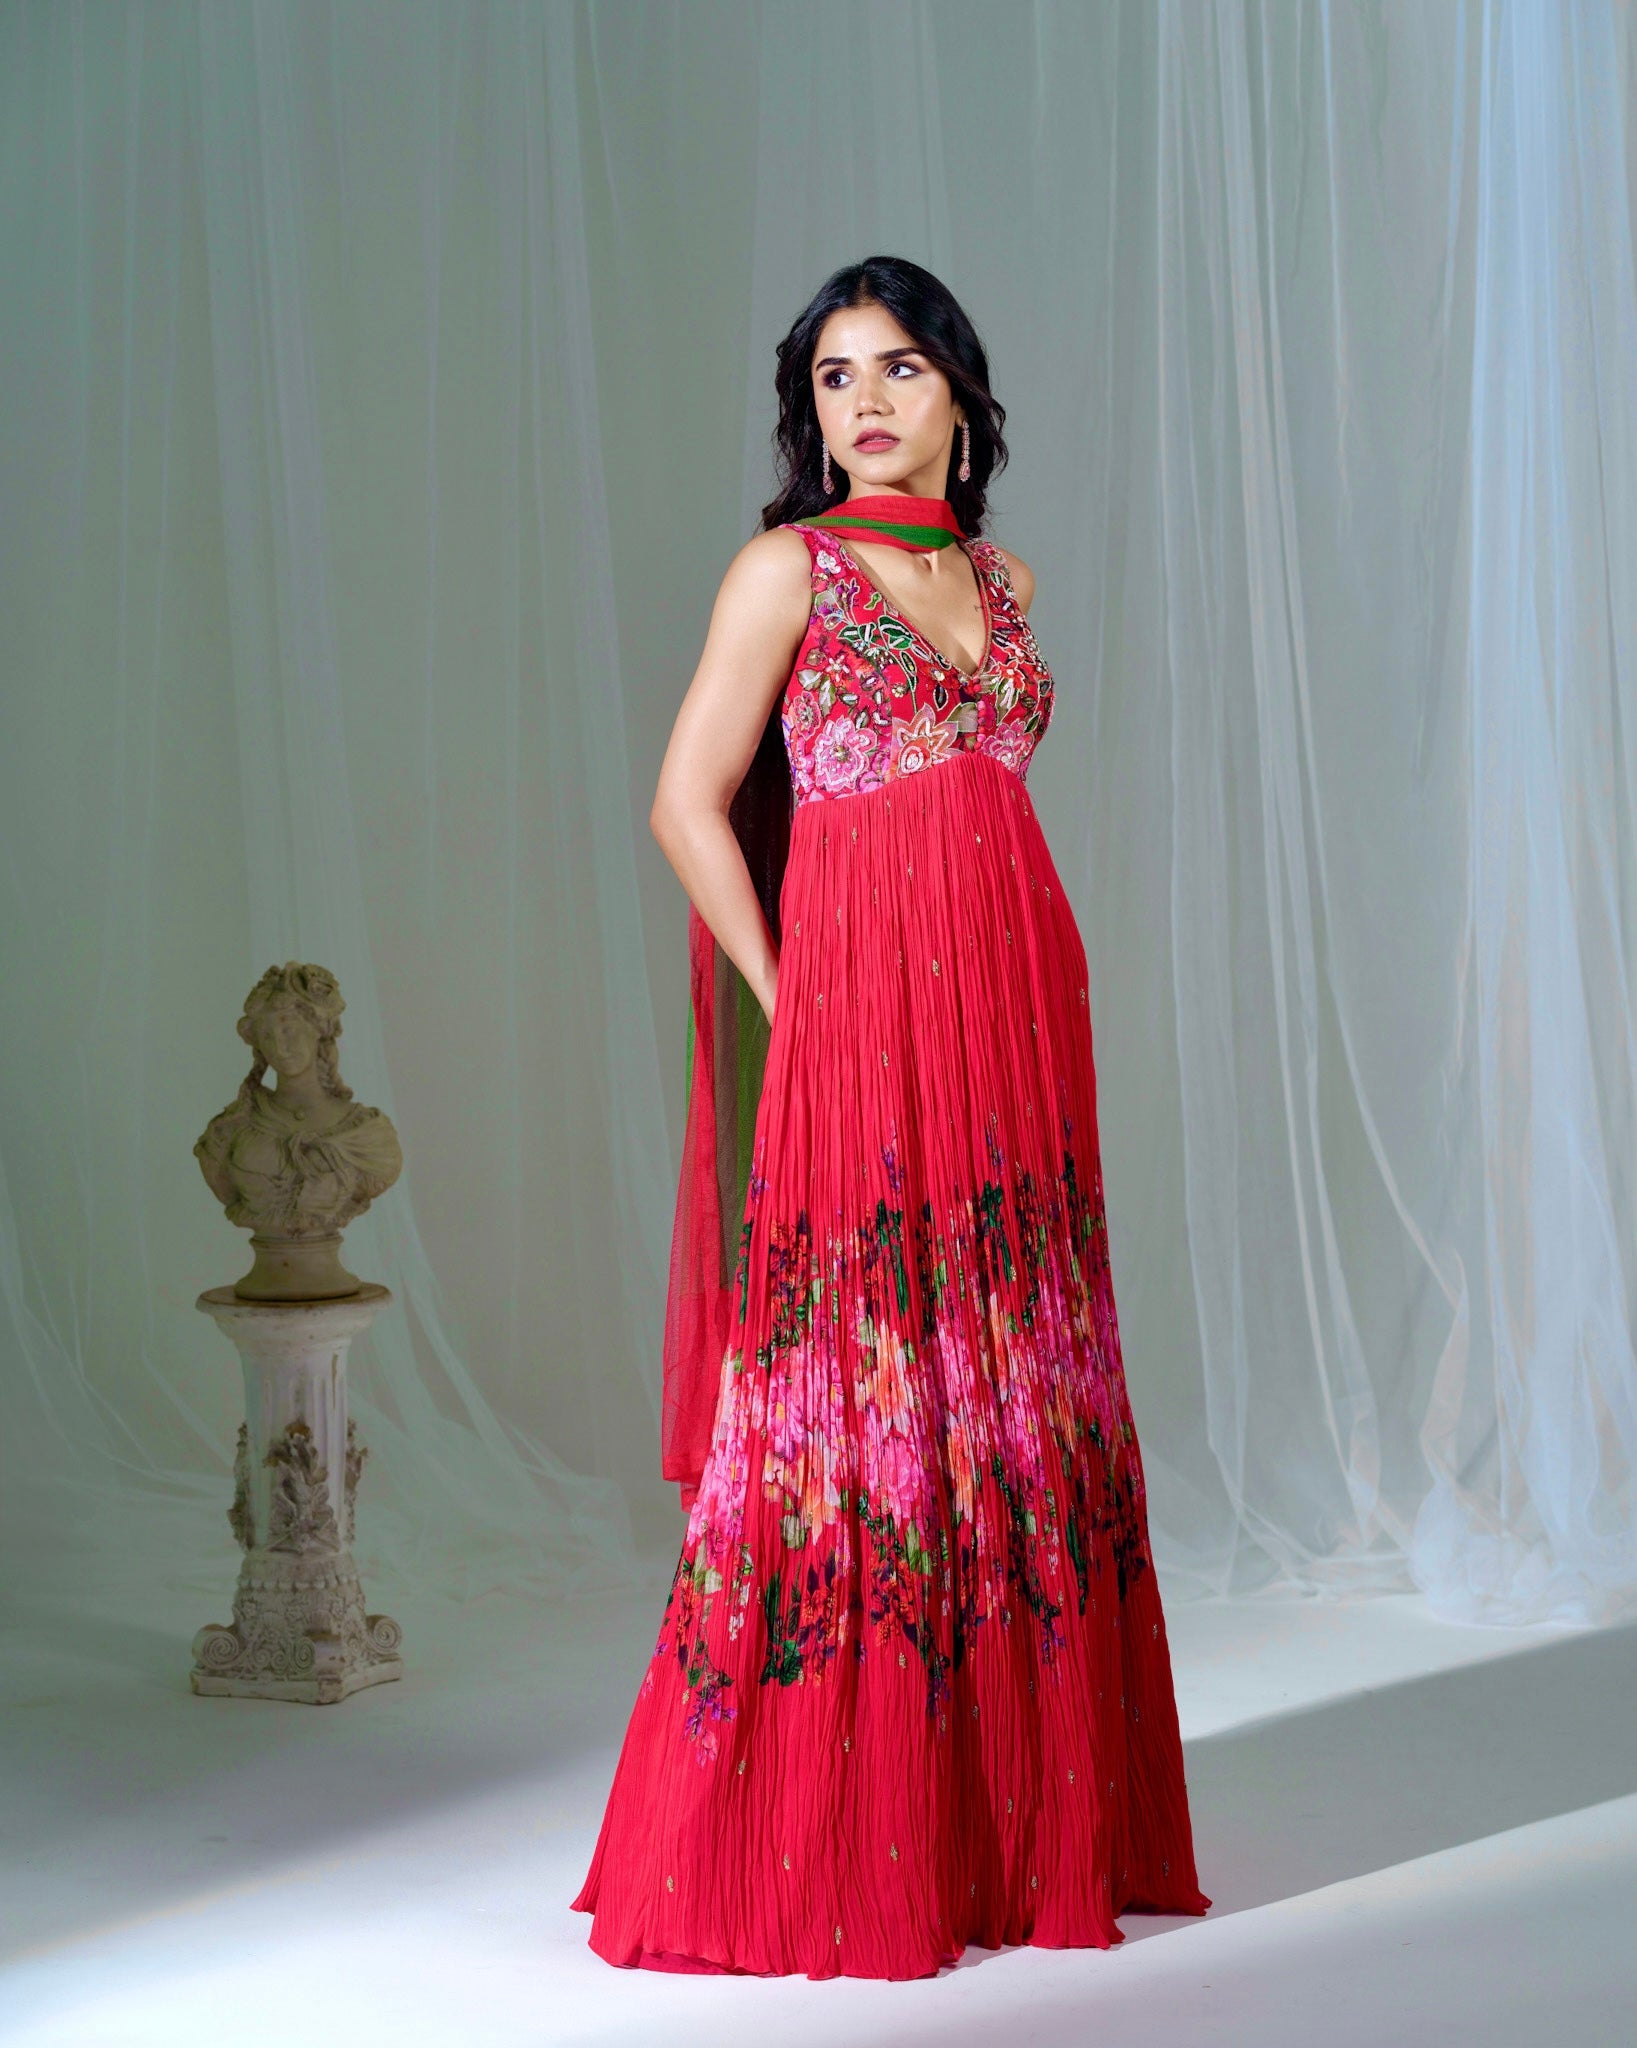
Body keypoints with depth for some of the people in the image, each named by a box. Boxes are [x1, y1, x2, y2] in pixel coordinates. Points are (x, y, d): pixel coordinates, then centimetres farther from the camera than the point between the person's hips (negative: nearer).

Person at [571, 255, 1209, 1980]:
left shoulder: (1003, 578, 16)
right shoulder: (789, 568, 0)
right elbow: (689, 804, -4)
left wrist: (1013, 989, 10)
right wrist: (787, 994, -6)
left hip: (1013, 1024, 6)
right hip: (858, 1025, -6)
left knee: (1019, 1414, 7)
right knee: (850, 1410, -4)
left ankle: (1020, 1829, 17)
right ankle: (811, 1855, 6)